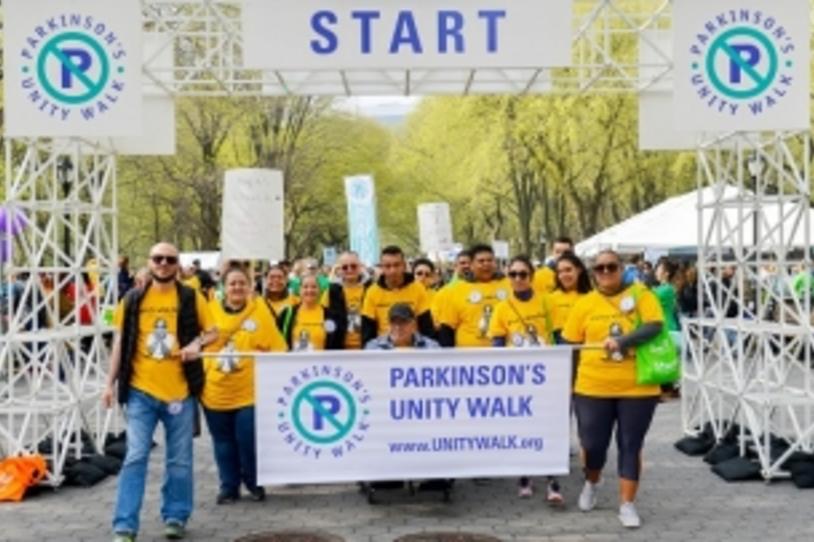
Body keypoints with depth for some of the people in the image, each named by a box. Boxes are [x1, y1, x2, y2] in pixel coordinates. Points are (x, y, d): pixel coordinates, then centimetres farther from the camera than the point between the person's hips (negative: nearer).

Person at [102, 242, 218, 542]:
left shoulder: (191, 298, 1)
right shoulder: (133, 299, 4)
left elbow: (212, 331, 9)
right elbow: (120, 341, 8)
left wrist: (197, 343, -13)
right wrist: (111, 383, 6)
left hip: (180, 391, 0)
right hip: (140, 391, 0)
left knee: (179, 460, 10)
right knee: (135, 457, -3)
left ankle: (175, 517, 25)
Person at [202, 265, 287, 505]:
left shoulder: (260, 310, -1)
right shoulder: (210, 310, 2)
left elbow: (276, 347, 0)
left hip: (249, 390, -2)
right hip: (215, 390, 2)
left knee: (248, 440, -2)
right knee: (223, 442, 11)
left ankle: (254, 483, 20)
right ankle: (229, 486, 25)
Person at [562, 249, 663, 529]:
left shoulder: (641, 295, -1)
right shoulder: (585, 304, 2)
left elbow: (654, 326, -15)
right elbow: (570, 346, 6)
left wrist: (622, 341, -28)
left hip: (638, 388, -1)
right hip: (593, 388, 1)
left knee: (630, 446, 6)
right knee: (593, 445, 8)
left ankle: (627, 505, 16)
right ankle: (591, 484, 38)